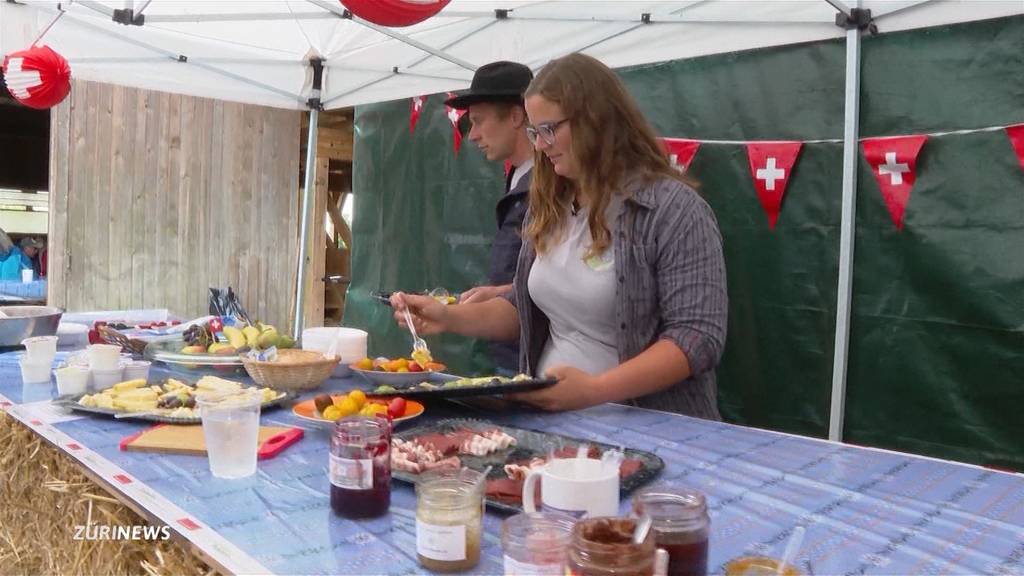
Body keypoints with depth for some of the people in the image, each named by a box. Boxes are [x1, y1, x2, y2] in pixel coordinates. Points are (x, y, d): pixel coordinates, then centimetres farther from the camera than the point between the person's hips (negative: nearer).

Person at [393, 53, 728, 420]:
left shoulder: (673, 209, -9)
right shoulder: (549, 208, 12)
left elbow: (700, 336, -13)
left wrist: (595, 390, -22)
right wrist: (450, 317, 4)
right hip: (550, 420, 6)